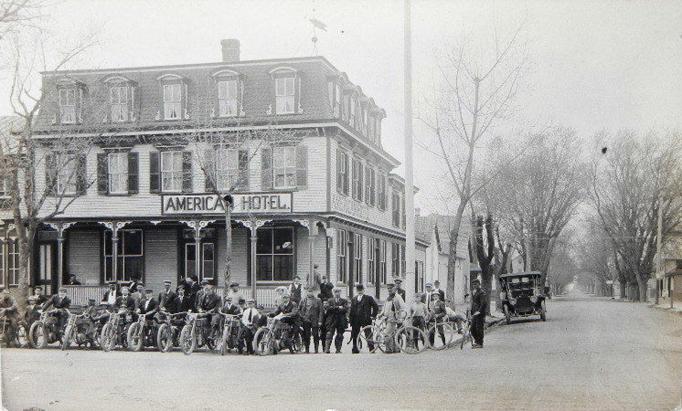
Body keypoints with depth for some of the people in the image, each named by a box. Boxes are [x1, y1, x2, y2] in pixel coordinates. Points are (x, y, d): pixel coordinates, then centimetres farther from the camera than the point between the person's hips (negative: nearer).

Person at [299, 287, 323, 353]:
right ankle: (307, 349, 8)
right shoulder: (303, 301, 12)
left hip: (315, 321, -1)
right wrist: (301, 318, 0)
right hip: (306, 321, 1)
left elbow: (320, 311, 3)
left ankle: (316, 349, 3)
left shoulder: (318, 300, 6)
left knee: (315, 335, -4)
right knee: (306, 336, 0)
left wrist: (320, 321, -4)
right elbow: (300, 311, 14)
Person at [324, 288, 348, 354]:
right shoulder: (330, 300, 12)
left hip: (341, 321, 1)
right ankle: (327, 349, -13)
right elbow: (329, 308, -5)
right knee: (329, 334, -9)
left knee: (340, 336, 1)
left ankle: (338, 350, 5)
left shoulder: (344, 301, 12)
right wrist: (338, 307, -11)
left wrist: (335, 309, -10)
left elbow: (345, 309, -3)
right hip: (331, 321, -1)